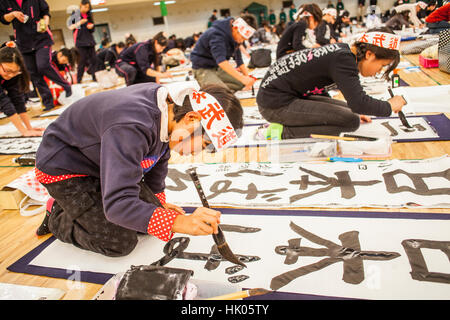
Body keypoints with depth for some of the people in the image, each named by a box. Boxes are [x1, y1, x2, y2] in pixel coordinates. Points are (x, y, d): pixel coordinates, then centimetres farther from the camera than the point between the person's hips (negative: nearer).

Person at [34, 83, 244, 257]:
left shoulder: (170, 104, -12)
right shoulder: (131, 128, -40)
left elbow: (159, 154, 6)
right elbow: (118, 204, -42)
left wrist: (158, 201, 13)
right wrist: (179, 222, -50)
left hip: (102, 163, 8)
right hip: (64, 168, -8)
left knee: (151, 212, 4)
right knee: (120, 242, -12)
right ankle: (57, 216, 12)